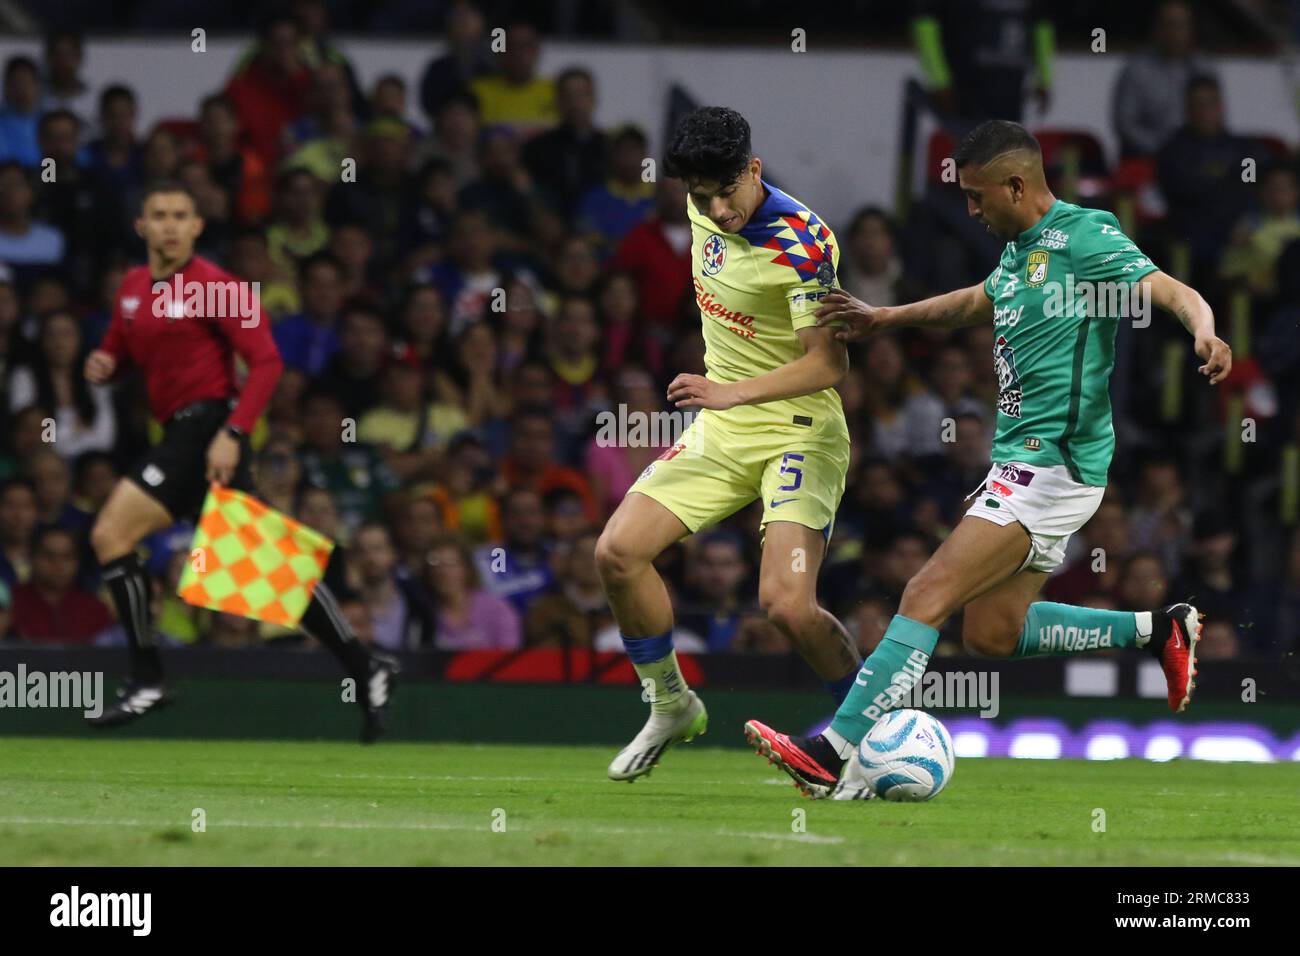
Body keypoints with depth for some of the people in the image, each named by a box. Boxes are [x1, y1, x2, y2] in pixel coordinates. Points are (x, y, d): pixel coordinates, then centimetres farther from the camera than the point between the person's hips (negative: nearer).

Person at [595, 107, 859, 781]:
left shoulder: (800, 243, -23)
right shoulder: (703, 211, -1)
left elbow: (828, 363, -25)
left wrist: (731, 392, -34)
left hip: (799, 432, -7)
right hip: (721, 429, 7)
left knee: (787, 604, -21)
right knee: (617, 552, -6)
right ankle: (672, 707, 14)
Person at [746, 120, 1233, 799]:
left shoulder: (1082, 238, -12)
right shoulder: (1020, 248, 15)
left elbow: (1173, 292, -23)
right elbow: (975, 304, 36)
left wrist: (1205, 334, -44)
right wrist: (884, 320, 32)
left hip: (1052, 464, -10)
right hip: (1022, 463, 10)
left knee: (928, 596, -16)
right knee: (991, 632, 12)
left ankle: (831, 755, -20)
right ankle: (1157, 630, 22)